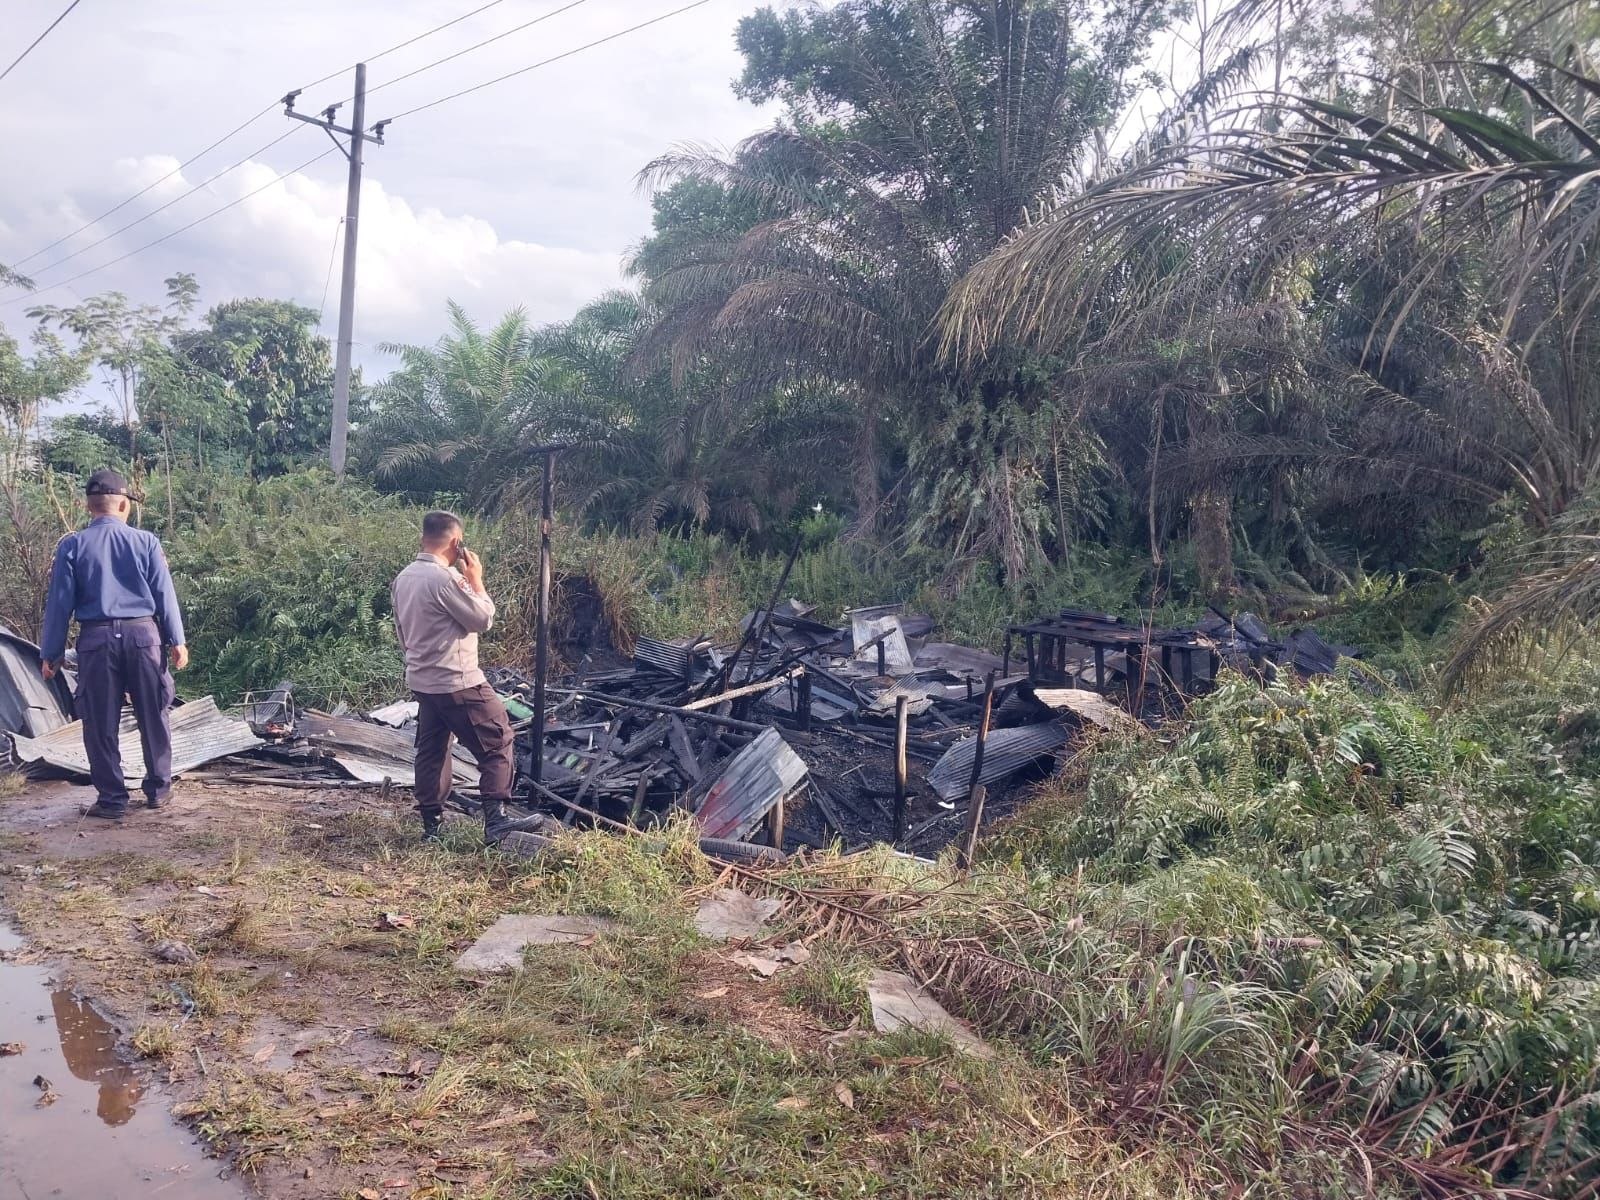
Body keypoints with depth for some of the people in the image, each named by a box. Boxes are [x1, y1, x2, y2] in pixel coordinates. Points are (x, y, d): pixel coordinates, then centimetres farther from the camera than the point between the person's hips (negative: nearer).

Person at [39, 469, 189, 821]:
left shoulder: (72, 546, 0)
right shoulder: (146, 541, 0)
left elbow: (59, 602, 1)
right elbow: (164, 595, 2)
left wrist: (50, 653, 7)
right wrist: (176, 641, 8)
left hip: (96, 638, -1)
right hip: (142, 634, 1)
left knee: (101, 723, 7)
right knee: (153, 716, 13)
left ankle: (112, 799, 10)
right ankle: (158, 789, 22)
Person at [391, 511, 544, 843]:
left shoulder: (403, 579, 9)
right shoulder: (446, 578, -20)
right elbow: (483, 619, -13)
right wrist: (475, 579, -3)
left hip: (422, 680, 9)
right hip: (456, 682, -9)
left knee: (431, 750, 14)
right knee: (498, 742, -3)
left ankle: (431, 824, 18)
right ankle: (496, 821, -9)